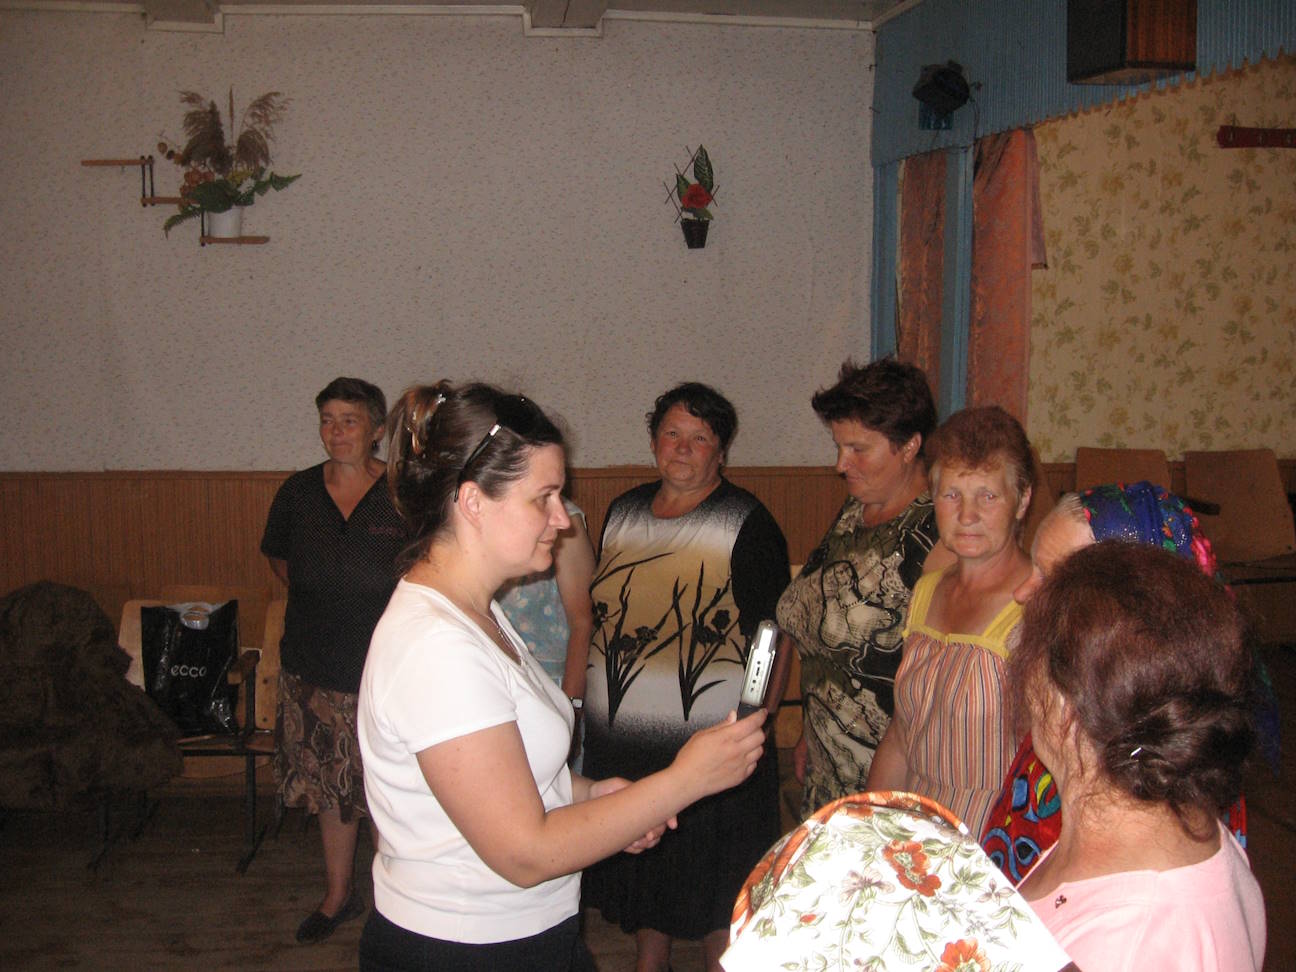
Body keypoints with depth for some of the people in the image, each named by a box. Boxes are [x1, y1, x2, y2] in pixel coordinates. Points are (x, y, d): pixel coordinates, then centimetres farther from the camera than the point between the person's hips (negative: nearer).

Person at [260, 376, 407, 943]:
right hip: (315, 667, 4)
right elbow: (276, 555, 22)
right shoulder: (298, 492, 4)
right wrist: (316, 598, 13)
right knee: (331, 784, 14)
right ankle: (338, 896, 30)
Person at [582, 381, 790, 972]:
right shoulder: (623, 512, 8)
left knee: (715, 894, 6)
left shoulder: (747, 524, -9)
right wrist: (587, 699, 15)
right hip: (618, 740, 6)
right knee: (638, 876, 20)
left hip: (710, 746, -5)